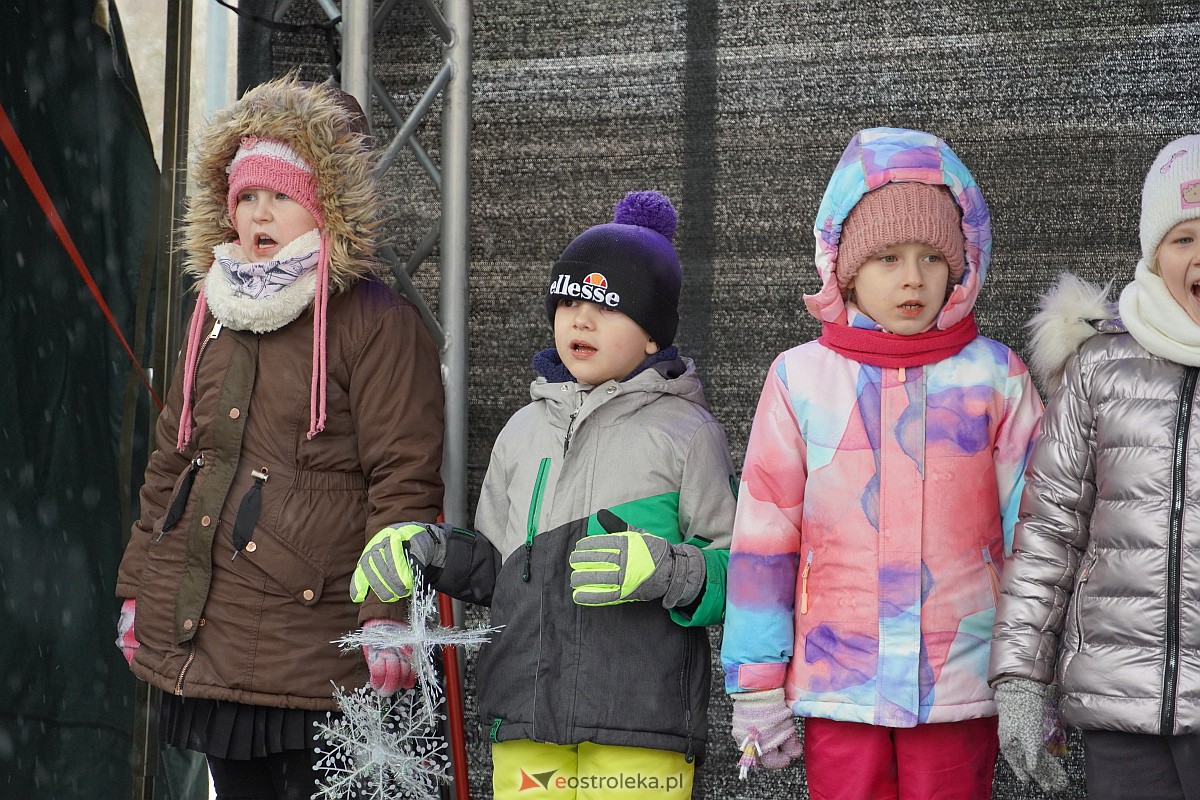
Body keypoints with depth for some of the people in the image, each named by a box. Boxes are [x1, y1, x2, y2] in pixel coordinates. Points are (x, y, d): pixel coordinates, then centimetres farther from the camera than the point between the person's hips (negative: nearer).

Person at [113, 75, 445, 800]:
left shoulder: (377, 323, -7)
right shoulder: (214, 318, 17)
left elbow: (404, 479, -12)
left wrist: (390, 613, -18)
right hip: (202, 644, 8)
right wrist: (137, 588, 20)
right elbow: (172, 462, 23)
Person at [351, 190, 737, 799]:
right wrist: (427, 550, 7)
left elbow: (739, 566, -2)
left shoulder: (686, 432, 2)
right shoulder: (524, 432, 16)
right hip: (525, 721, 4)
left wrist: (665, 569, -19)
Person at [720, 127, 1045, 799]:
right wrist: (756, 685, 1)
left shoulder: (995, 377, 3)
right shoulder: (802, 379, 2)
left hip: (962, 686, 0)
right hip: (837, 687, 0)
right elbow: (764, 536, 3)